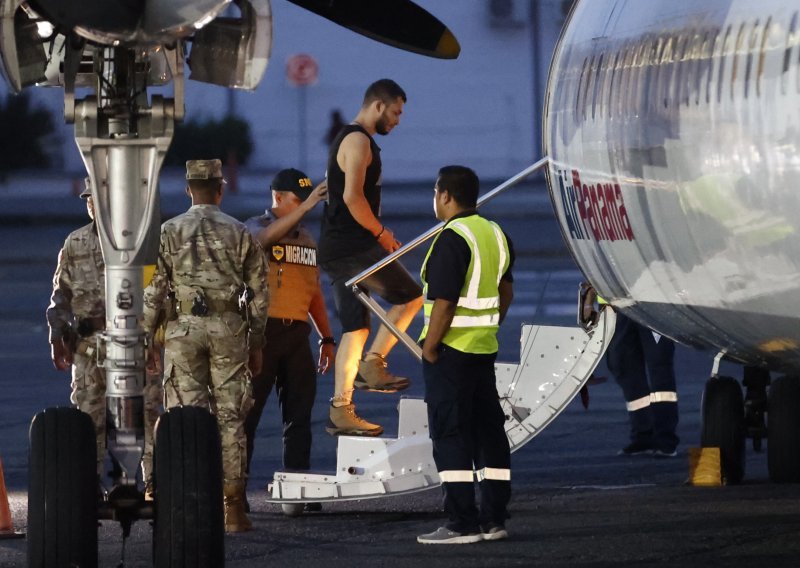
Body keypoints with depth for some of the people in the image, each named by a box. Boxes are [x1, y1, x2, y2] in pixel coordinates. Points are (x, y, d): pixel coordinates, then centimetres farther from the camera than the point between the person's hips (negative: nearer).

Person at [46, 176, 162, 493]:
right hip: (88, 344, 3)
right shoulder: (75, 244, 12)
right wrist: (57, 337, 8)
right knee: (88, 416, 4)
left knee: (147, 413, -4)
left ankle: (153, 484, 1)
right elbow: (61, 294, 16)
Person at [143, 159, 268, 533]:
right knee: (230, 417, 3)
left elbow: (153, 291, -2)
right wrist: (256, 344, 13)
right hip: (229, 330, 1)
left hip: (183, 329, -1)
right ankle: (233, 510, 2)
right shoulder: (239, 233, 4)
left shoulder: (169, 232, 1)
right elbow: (258, 293, 5)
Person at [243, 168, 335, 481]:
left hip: (297, 333, 6)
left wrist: (327, 338, 17)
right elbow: (269, 236, -26)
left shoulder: (307, 238, 18)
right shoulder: (255, 227, 0)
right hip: (263, 329, -6)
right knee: (247, 412, -4)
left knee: (299, 413, 4)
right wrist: (305, 207, -34)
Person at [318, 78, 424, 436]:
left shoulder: (352, 140, 22)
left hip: (337, 249, 10)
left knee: (355, 327, 9)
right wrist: (381, 232, -12)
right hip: (353, 246, -10)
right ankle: (372, 365, -3)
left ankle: (340, 411, 6)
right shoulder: (358, 141, -11)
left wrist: (379, 234, 17)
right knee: (411, 296, -1)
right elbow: (352, 196, -22)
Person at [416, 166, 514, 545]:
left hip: (451, 350, -9)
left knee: (450, 435, -5)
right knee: (488, 431, 11)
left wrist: (429, 347, -14)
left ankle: (462, 524, -8)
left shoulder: (452, 239, -17)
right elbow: (506, 291, 19)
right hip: (485, 350, 9)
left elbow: (444, 302, -22)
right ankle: (493, 520, 14)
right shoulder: (495, 234, 11)